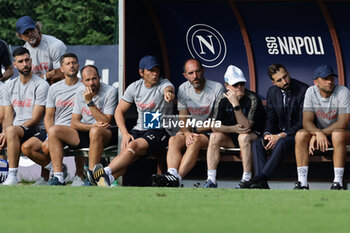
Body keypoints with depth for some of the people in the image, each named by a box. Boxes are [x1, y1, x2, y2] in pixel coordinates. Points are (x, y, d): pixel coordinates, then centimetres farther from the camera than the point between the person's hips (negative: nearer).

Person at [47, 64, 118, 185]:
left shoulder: (110, 92, -9)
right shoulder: (80, 93, 8)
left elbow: (106, 122, -16)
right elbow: (74, 123, 3)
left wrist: (90, 102, -21)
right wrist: (91, 126, -17)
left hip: (107, 135, -6)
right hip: (85, 133, 6)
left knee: (96, 131, -41)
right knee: (53, 131, -12)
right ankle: (58, 177, -20)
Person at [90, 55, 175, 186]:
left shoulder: (163, 84, -6)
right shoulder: (135, 87, 7)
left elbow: (168, 89, -32)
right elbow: (119, 111, 10)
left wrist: (168, 93, -60)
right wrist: (125, 133, -6)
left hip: (160, 130, -4)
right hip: (139, 129, 4)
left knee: (134, 146, -32)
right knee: (125, 149, -28)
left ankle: (106, 172, -43)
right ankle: (108, 180, -48)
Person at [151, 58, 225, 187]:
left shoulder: (217, 88, -9)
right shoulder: (183, 89, 5)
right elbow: (183, 118, 4)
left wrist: (195, 130, -11)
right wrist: (187, 133, -17)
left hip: (210, 132, -4)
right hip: (191, 130, 4)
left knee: (196, 141, -35)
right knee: (174, 140, -26)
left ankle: (177, 178, -50)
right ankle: (171, 174, -49)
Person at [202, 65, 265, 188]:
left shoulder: (252, 99, -19)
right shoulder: (224, 100, -5)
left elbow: (246, 126, -27)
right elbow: (215, 126, -7)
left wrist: (236, 104, -34)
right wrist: (233, 129, -24)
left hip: (254, 135, -5)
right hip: (232, 137, 5)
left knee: (244, 137, -35)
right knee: (215, 137, -19)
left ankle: (246, 179, -33)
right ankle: (211, 180, -22)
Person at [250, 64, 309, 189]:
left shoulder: (303, 90, -12)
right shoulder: (272, 92, 8)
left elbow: (303, 122, -16)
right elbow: (270, 119, 12)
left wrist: (281, 136, -23)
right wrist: (267, 134, -11)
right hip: (280, 135, 6)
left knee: (282, 143, -37)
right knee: (257, 144, -22)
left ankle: (259, 178, -43)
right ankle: (261, 184, -37)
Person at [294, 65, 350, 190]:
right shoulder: (311, 92, -7)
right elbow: (307, 122, -14)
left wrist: (321, 134, -28)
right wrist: (318, 133, -36)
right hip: (319, 131, 3)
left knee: (338, 134, -38)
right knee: (300, 135, -25)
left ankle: (338, 182, -37)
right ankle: (302, 182, -28)